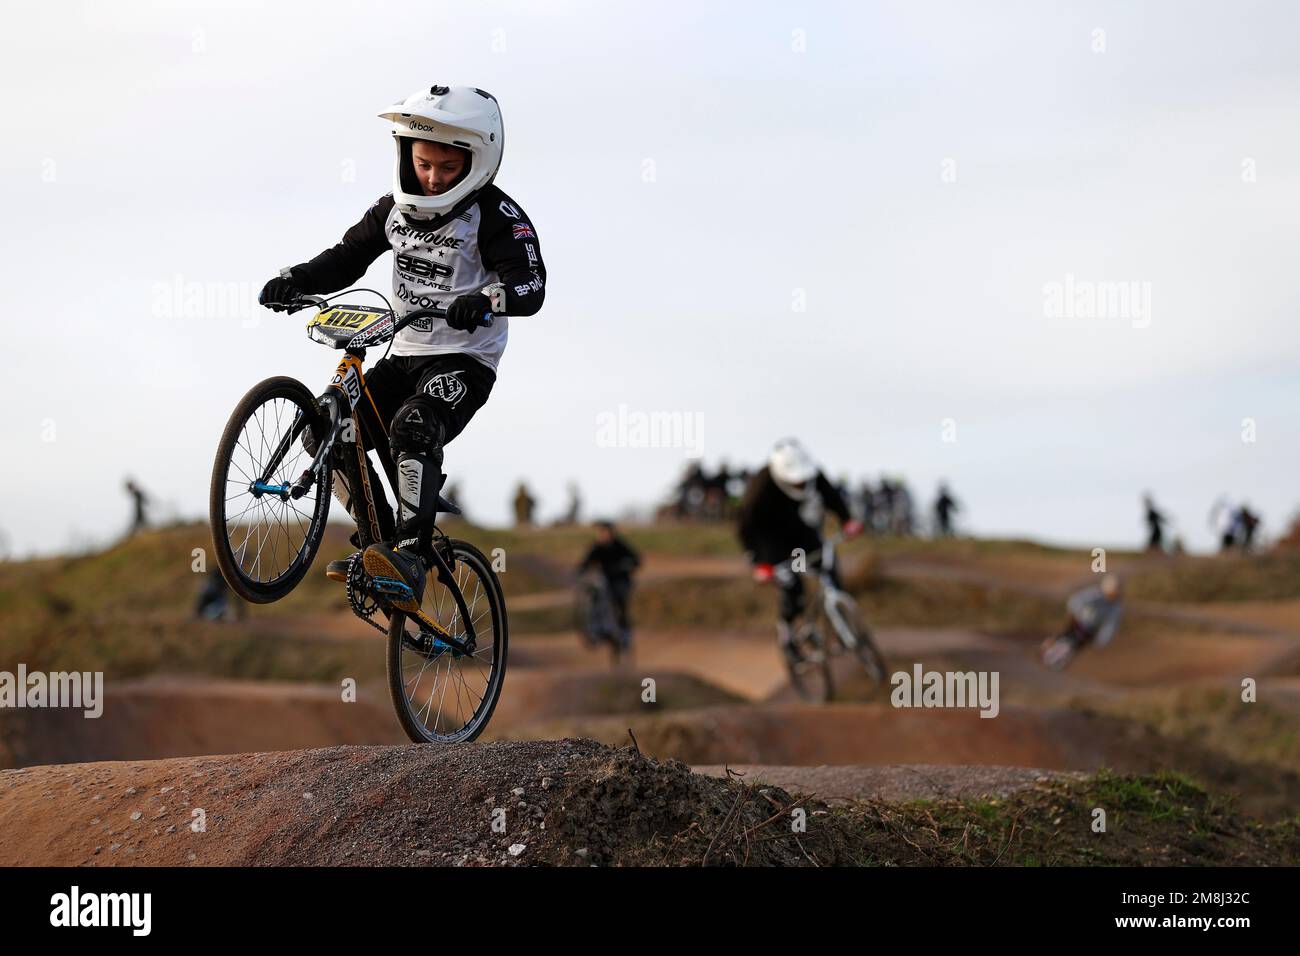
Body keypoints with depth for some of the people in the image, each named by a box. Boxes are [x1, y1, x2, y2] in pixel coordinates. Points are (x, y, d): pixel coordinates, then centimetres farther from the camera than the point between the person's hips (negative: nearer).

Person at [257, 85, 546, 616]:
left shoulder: (495, 215, -12)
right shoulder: (397, 208, 7)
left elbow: (531, 285, -25)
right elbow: (348, 257, 11)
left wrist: (484, 300, -46)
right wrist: (297, 280, -9)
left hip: (465, 361, -7)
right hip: (406, 355, 7)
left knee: (413, 429, -33)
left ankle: (409, 566, -35)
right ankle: (377, 542, 7)